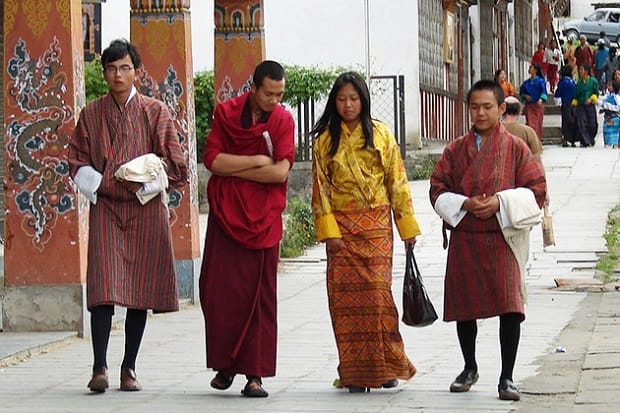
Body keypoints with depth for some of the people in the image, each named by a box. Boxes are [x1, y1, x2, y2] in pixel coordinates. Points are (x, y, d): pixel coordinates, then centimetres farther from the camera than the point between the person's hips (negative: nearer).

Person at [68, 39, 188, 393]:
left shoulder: (155, 112, 4)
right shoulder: (91, 114, 8)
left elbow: (174, 163, 2)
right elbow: (78, 162, 10)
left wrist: (144, 183, -12)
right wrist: (96, 184, -8)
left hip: (146, 208, 0)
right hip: (105, 207, 0)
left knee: (141, 288, 1)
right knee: (104, 286, -12)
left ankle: (130, 368, 9)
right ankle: (100, 367, -14)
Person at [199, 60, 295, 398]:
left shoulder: (283, 120, 2)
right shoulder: (226, 113, 3)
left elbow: (281, 171, -9)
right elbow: (212, 160, -6)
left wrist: (233, 169, -7)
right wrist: (257, 161, -9)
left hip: (263, 218, 0)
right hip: (226, 214, 0)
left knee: (259, 295, -2)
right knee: (219, 290, -4)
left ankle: (255, 373, 1)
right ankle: (224, 365, 10)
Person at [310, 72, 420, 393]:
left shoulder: (380, 135, 5)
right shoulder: (325, 140, 7)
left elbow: (397, 182, 6)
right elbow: (320, 187, 3)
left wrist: (408, 227, 3)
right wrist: (328, 231, -7)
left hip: (376, 225, -1)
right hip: (342, 226, 1)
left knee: (376, 291, -9)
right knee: (344, 295, -3)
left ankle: (386, 365, 2)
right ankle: (354, 371, 3)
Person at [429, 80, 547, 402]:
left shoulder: (516, 148, 3)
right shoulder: (455, 150, 10)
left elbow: (536, 191, -1)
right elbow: (438, 190, 7)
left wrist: (500, 202, -15)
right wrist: (465, 204, -11)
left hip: (502, 239, -3)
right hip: (463, 239, 3)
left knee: (509, 306, -12)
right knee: (464, 307, 10)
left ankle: (507, 377, -4)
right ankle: (470, 368, 31)